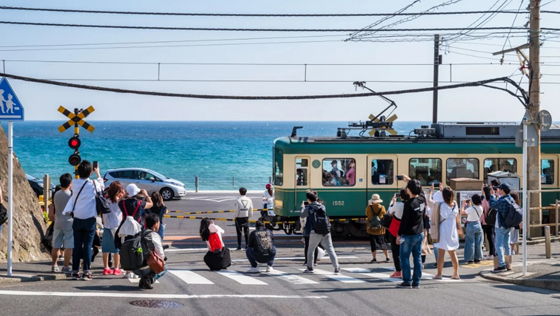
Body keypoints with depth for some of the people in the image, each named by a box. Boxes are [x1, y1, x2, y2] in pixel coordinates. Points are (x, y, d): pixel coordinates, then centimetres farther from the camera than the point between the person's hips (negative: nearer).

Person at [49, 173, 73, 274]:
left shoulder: (56, 194, 4)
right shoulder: (71, 195, -12)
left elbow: (51, 210, 13)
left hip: (58, 224, 5)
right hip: (69, 223, -5)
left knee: (56, 246, 12)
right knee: (68, 247, 0)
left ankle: (54, 265, 20)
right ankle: (66, 267, 0)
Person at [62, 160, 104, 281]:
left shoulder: (75, 183, -2)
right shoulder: (93, 184, -7)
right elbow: (102, 186, 15)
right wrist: (98, 173, 28)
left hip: (77, 219, 3)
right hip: (90, 219, -3)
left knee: (77, 246, 6)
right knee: (88, 246, -1)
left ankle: (75, 272, 6)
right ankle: (86, 272, -3)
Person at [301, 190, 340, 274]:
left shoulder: (309, 208, 0)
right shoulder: (323, 207, 10)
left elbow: (301, 215, 15)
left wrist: (302, 207, 35)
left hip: (315, 233, -2)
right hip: (326, 233, 3)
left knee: (310, 250, 17)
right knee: (330, 250, -1)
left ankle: (310, 268, 22)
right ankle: (337, 268, -11)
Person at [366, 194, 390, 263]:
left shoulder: (369, 208, -11)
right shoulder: (382, 208, -8)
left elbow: (366, 214, 8)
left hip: (371, 229, -2)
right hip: (381, 230, 2)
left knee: (373, 244, 5)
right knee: (383, 244, 12)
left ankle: (374, 258, 1)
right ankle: (387, 258, 15)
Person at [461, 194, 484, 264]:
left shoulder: (471, 209, -20)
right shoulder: (480, 208, -1)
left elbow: (462, 212, -9)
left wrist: (463, 205, 3)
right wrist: (469, 205, 22)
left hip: (471, 225, -5)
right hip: (478, 225, 5)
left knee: (471, 243, 2)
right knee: (478, 243, 11)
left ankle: (470, 259, 4)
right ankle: (477, 258, 16)